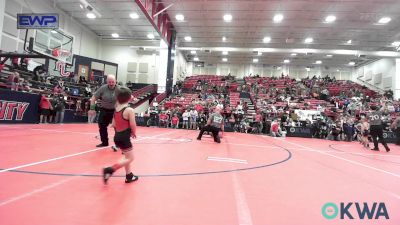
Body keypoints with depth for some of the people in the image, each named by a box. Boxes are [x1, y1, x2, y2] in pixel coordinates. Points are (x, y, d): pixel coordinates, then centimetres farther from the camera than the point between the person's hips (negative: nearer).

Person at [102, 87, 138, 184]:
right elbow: (133, 125, -17)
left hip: (117, 136, 9)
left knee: (127, 156, 21)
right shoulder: (130, 110, -16)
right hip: (124, 137, -9)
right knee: (130, 158, 1)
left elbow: (114, 124, 10)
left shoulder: (116, 109, 7)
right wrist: (134, 133, 1)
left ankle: (129, 176, 29)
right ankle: (109, 170, -11)